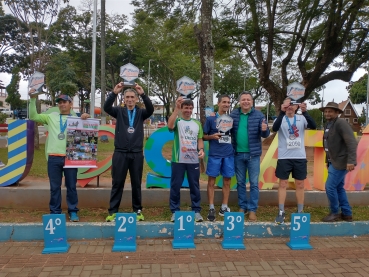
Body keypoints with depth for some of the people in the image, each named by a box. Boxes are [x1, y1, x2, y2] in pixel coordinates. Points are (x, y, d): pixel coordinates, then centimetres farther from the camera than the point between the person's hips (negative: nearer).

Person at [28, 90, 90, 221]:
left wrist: (87, 118, -13)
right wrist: (32, 99, 1)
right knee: (55, 187, 7)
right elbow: (33, 116, 10)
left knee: (71, 186, 6)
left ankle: (73, 212, 17)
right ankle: (55, 212, 19)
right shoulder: (51, 117, 13)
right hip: (54, 157, 1)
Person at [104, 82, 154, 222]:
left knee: (136, 184, 9)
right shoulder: (119, 111, 5)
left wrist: (143, 94, -27)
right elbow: (106, 107, -13)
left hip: (137, 153, 1)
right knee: (117, 183, 4)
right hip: (120, 153, -1)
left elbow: (151, 109, -14)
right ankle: (112, 211, 13)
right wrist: (114, 93, -27)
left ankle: (138, 210, 20)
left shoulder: (141, 113, 6)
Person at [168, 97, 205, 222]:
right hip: (178, 160, -3)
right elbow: (170, 125, -22)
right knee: (175, 186, 3)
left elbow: (200, 139, 14)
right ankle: (175, 211, 15)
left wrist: (201, 149, -5)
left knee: (194, 186, 9)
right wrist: (176, 108, -24)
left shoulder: (197, 123, 13)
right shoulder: (177, 121, 1)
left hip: (194, 160, 3)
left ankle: (196, 211, 19)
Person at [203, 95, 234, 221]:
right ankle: (211, 209, 10)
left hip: (229, 154, 3)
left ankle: (224, 208, 20)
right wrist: (212, 136, -16)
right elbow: (204, 136, 3)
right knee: (211, 181, 1)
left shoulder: (231, 119, 10)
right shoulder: (210, 118, 2)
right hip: (214, 154, -3)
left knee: (227, 181, 8)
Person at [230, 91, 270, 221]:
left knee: (254, 183, 4)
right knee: (240, 182, 12)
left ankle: (252, 209, 15)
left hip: (253, 154, -1)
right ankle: (242, 207, 26)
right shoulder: (233, 114, 1)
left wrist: (265, 130, -26)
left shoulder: (259, 115, -3)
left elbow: (265, 135, -3)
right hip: (238, 154, 2)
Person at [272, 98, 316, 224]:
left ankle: (300, 212, 23)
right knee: (283, 184, 4)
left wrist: (304, 112, -27)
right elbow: (274, 128, -24)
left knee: (300, 184, 10)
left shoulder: (302, 118, 2)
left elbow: (314, 126, -15)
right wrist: (282, 112, -34)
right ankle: (281, 212, 12)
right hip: (284, 157, -2)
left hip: (300, 157, 2)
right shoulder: (281, 118, -3)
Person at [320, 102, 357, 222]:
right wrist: (328, 161, 17)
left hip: (340, 162, -9)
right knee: (339, 188, 15)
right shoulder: (328, 125, 12)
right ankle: (347, 214, 26)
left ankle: (335, 213, 10)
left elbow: (352, 142, -22)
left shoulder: (341, 123, -15)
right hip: (334, 161, 9)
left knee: (330, 187, -7)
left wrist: (351, 161, -27)